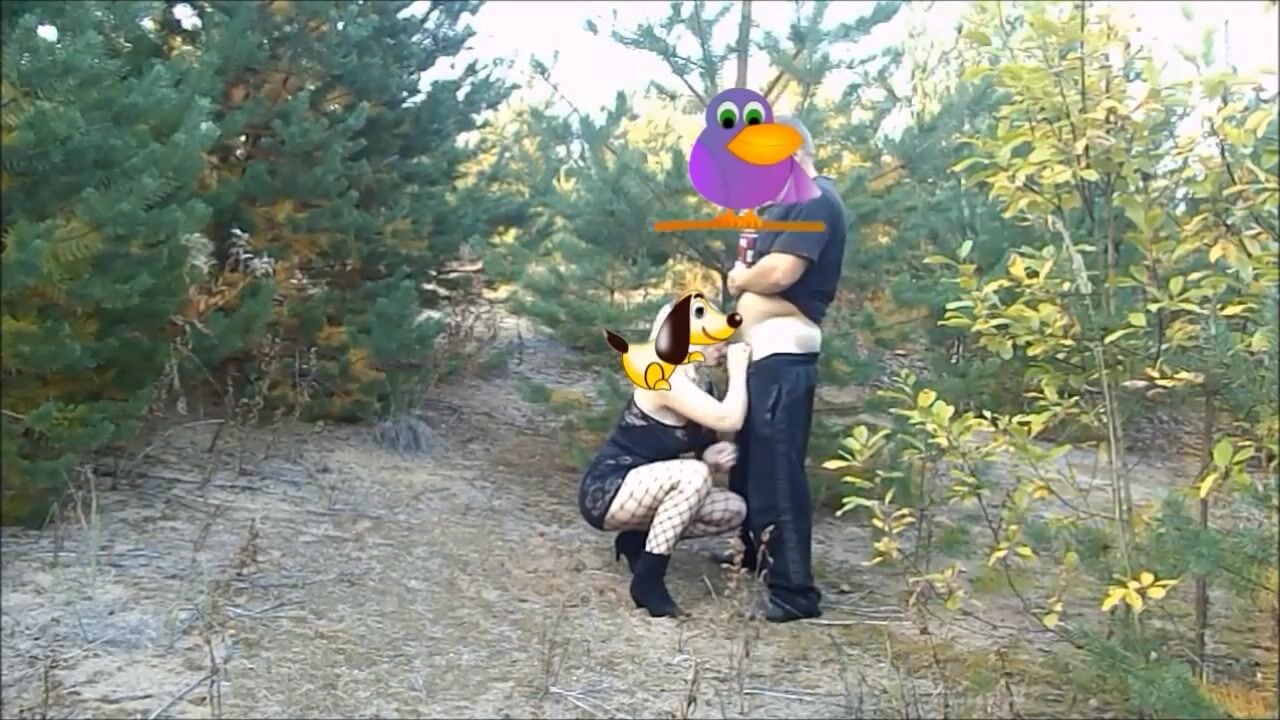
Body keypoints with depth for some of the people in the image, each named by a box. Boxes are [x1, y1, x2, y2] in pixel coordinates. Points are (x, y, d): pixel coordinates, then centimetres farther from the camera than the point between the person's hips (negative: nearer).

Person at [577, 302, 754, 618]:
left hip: (641, 489, 9)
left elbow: (703, 449, 9)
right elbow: (728, 420, -32)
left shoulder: (696, 386, 6)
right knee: (692, 475, -32)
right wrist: (738, 370, -17)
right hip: (607, 491, -9)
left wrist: (714, 457, -15)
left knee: (734, 510, 0)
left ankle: (640, 540, 9)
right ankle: (648, 578, -21)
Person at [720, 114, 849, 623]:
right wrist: (748, 253, 2)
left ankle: (795, 590, 0)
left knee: (778, 469, -7)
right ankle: (754, 551, 38)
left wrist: (740, 278, -4)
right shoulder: (791, 203, 20)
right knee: (749, 459, 21)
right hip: (760, 353, 11)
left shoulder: (816, 202, -13)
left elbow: (779, 273, -22)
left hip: (783, 357, -11)